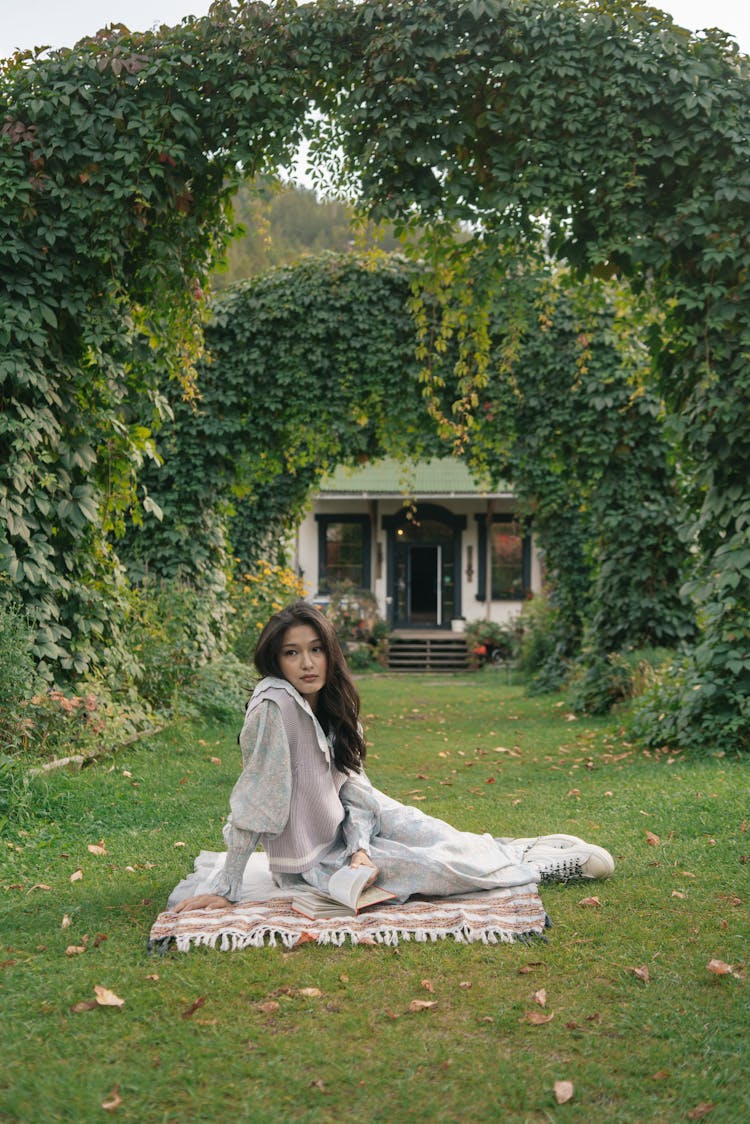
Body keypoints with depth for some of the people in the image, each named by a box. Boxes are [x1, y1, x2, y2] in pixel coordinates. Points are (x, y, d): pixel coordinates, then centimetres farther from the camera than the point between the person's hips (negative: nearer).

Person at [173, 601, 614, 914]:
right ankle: (559, 864, 8)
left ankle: (524, 849, 28)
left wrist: (360, 849, -19)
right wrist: (224, 889, -23)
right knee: (442, 866, -9)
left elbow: (354, 787, -3)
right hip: (311, 859, -7)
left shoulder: (332, 703, -3)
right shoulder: (274, 705, -26)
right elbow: (255, 801, -26)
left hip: (343, 830, 7)